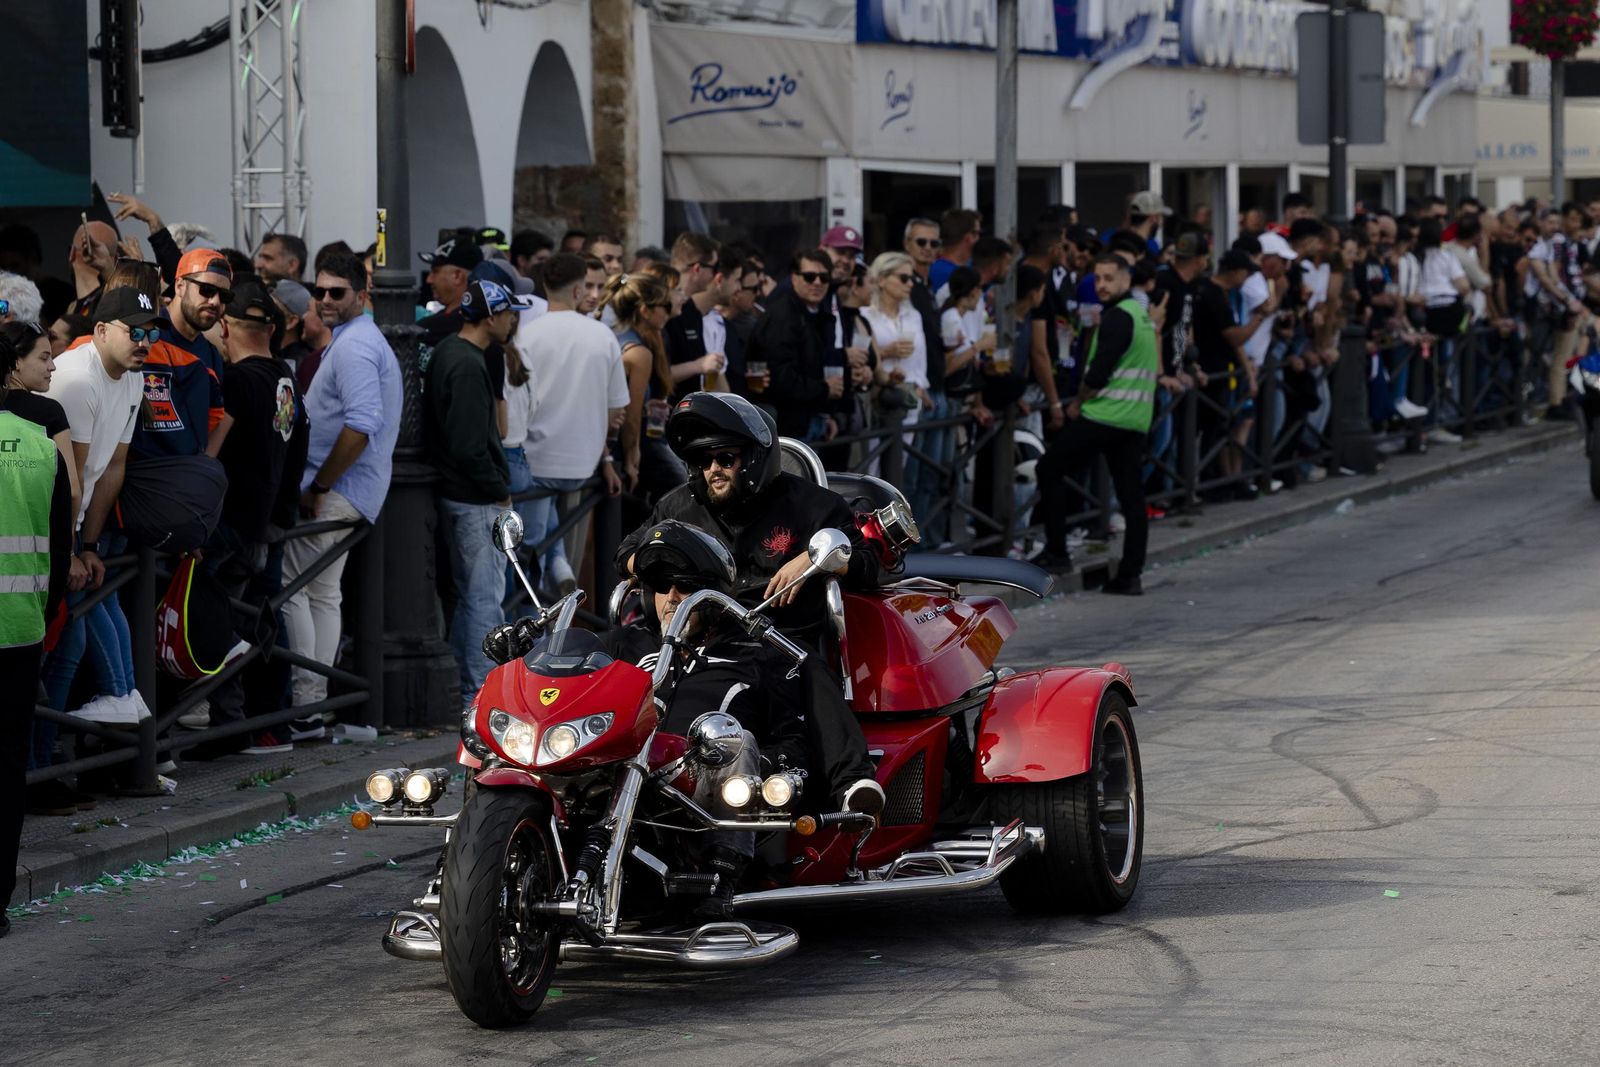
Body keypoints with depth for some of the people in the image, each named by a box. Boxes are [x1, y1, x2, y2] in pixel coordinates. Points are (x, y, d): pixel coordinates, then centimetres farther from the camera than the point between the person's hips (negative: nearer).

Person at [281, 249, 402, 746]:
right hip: (352, 493, 11)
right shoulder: (366, 341, 19)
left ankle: (299, 708, -12)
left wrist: (319, 487, -20)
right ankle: (312, 706, 18)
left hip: (337, 492, -11)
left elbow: (360, 426, -27)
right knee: (322, 592, 14)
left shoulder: (354, 347, -16)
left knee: (288, 586, -11)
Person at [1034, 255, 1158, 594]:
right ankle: (1130, 575, 3)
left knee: (1050, 467, 4)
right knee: (1131, 494, 5)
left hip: (1104, 415, -9)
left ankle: (1056, 551, 3)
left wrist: (1078, 403, -2)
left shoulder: (1117, 317, -12)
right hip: (1136, 421, 9)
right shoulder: (1141, 314, 17)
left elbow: (1098, 373, -17)